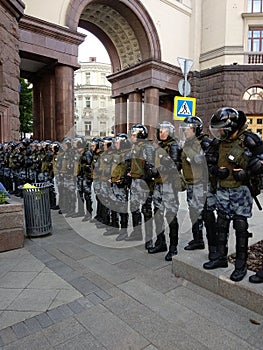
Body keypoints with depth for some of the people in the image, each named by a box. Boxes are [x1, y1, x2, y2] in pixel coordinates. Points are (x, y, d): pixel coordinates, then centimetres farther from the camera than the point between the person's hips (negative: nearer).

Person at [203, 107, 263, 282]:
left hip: (241, 190, -6)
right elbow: (212, 162, 17)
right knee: (222, 224, 12)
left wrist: (247, 173, -20)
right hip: (222, 189, 6)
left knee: (241, 226, 1)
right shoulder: (219, 142, 8)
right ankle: (221, 258, 26)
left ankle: (241, 265, 15)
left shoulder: (249, 140, -11)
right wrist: (216, 170, -4)